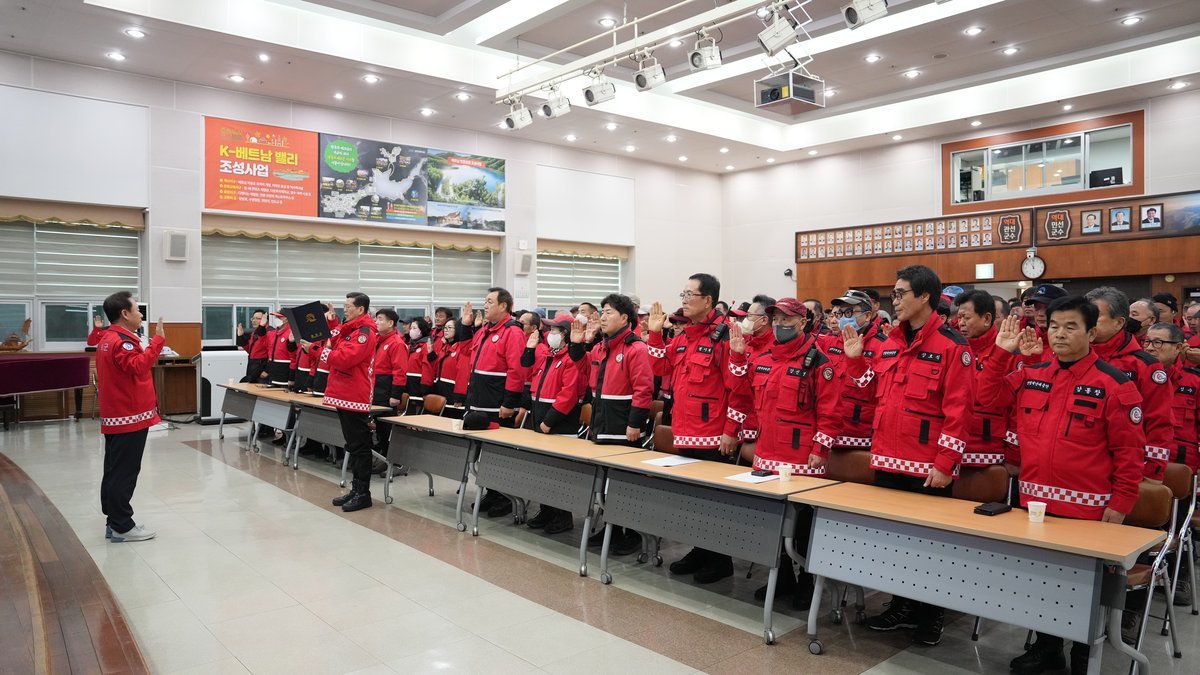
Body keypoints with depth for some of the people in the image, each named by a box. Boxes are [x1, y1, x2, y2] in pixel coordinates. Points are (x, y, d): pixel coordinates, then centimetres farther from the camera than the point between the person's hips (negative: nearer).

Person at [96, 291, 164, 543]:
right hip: (129, 417, -11)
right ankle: (122, 527, -1)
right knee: (124, 473, -6)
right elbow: (138, 366, -34)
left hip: (116, 416, 11)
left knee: (115, 471, 14)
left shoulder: (108, 339, 17)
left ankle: (114, 522, 22)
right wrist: (158, 340, -35)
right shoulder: (121, 340, -18)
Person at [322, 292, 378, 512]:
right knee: (353, 445, 14)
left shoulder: (364, 332, -13)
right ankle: (356, 489, 21)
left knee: (359, 446, -4)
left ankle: (363, 493, 1)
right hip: (345, 395, 10)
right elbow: (335, 350, 19)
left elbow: (345, 358, -23)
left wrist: (324, 353, -12)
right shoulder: (349, 330, 18)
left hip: (355, 397, -10)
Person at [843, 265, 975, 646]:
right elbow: (873, 389, 18)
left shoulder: (952, 345, -11)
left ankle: (931, 615, 25)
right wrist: (855, 358, 5)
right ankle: (902, 607, 31)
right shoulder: (890, 343, 10)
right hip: (888, 461, 7)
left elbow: (958, 409, -15)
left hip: (928, 467, -7)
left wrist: (945, 463, -17)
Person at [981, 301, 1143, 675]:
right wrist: (1000, 352, -2)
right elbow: (989, 396, 8)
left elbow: (1129, 450, -9)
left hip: (1086, 507, -5)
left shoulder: (1114, 384, -10)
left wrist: (1120, 504, -11)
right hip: (1034, 500, 5)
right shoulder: (1031, 375, 4)